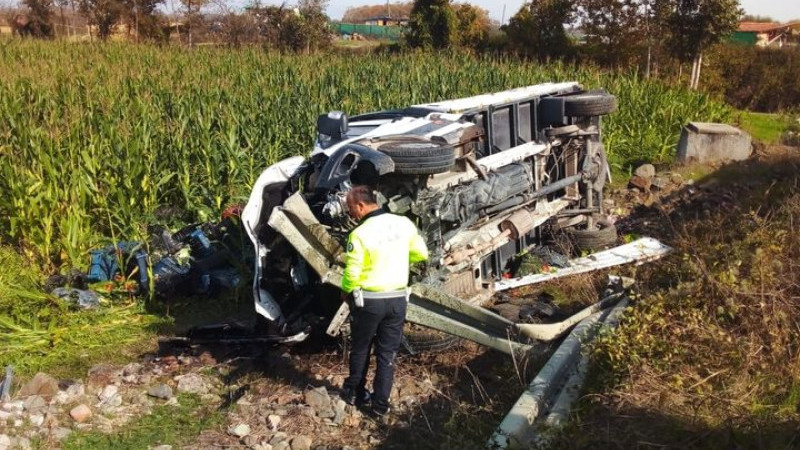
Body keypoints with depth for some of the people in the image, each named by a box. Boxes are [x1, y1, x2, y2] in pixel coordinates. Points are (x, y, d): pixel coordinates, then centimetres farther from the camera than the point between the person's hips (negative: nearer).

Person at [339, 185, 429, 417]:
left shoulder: (360, 234, -19)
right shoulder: (404, 223, -5)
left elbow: (352, 273, -16)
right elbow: (421, 253, 8)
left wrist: (345, 291, 3)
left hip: (368, 300, -3)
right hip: (398, 299, 4)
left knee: (360, 349, 19)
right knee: (387, 353, 13)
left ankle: (355, 393, 35)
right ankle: (381, 404, 20)